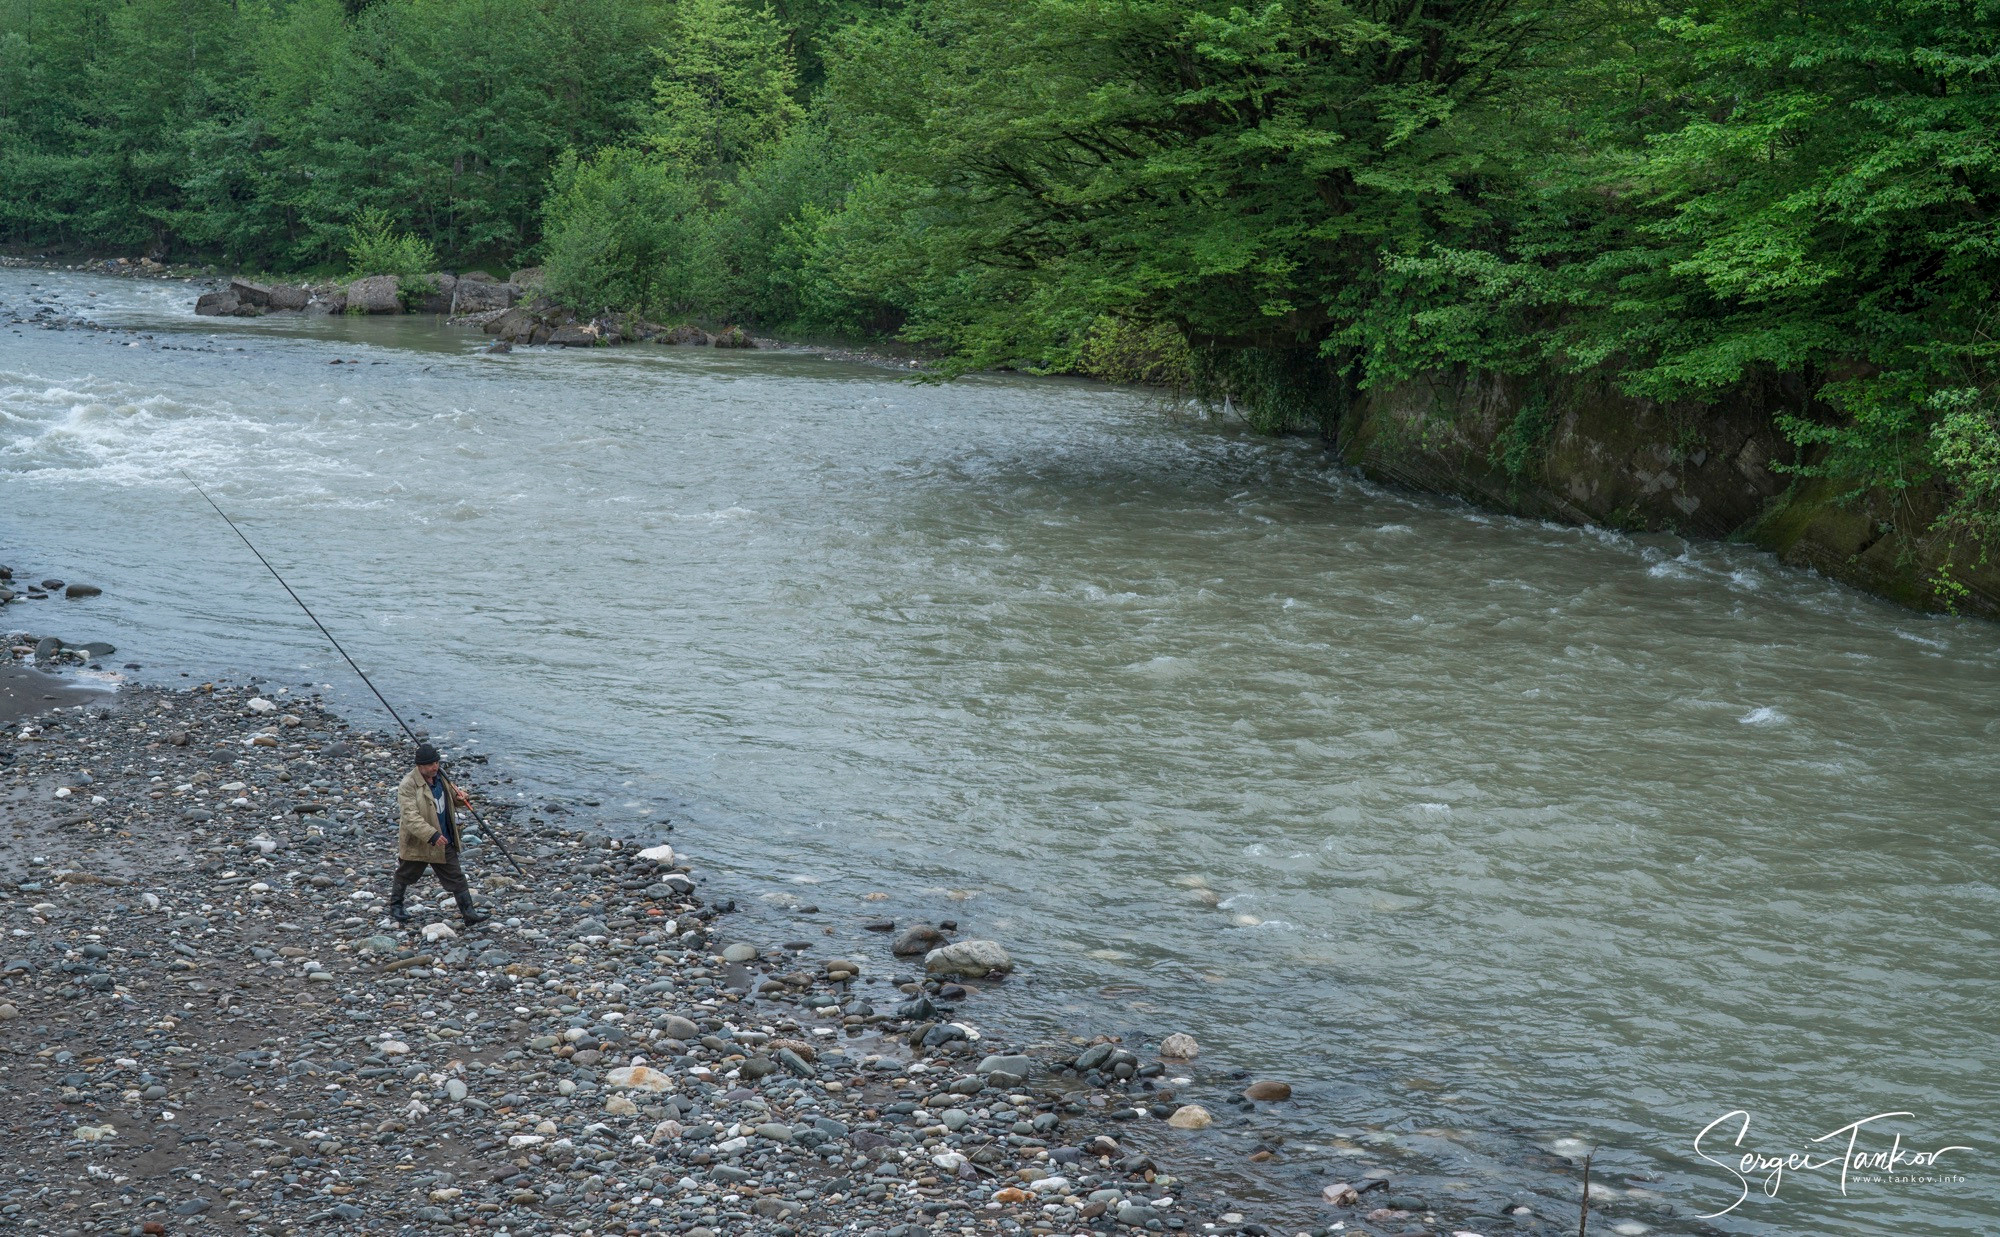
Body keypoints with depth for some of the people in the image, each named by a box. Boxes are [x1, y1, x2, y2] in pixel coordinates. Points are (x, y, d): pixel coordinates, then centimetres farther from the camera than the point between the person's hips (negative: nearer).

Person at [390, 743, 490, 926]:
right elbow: (410, 817, -30)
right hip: (416, 843, -6)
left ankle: (468, 913, 5)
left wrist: (460, 798, -5)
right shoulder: (408, 785, -23)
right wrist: (432, 835, -38)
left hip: (444, 841, 6)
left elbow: (451, 794, 20)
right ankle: (395, 907, 39)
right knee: (404, 876, 16)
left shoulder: (440, 776, 0)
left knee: (456, 878, 3)